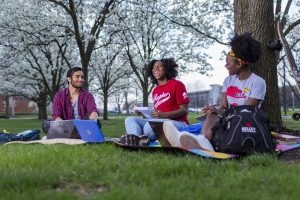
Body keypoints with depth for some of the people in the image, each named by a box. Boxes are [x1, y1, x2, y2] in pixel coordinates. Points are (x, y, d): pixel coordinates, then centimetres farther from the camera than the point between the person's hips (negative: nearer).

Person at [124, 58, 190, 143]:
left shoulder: (177, 84, -1)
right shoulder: (154, 90, 16)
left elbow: (184, 110, -6)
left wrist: (164, 115, -19)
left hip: (178, 123, -7)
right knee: (130, 119, -11)